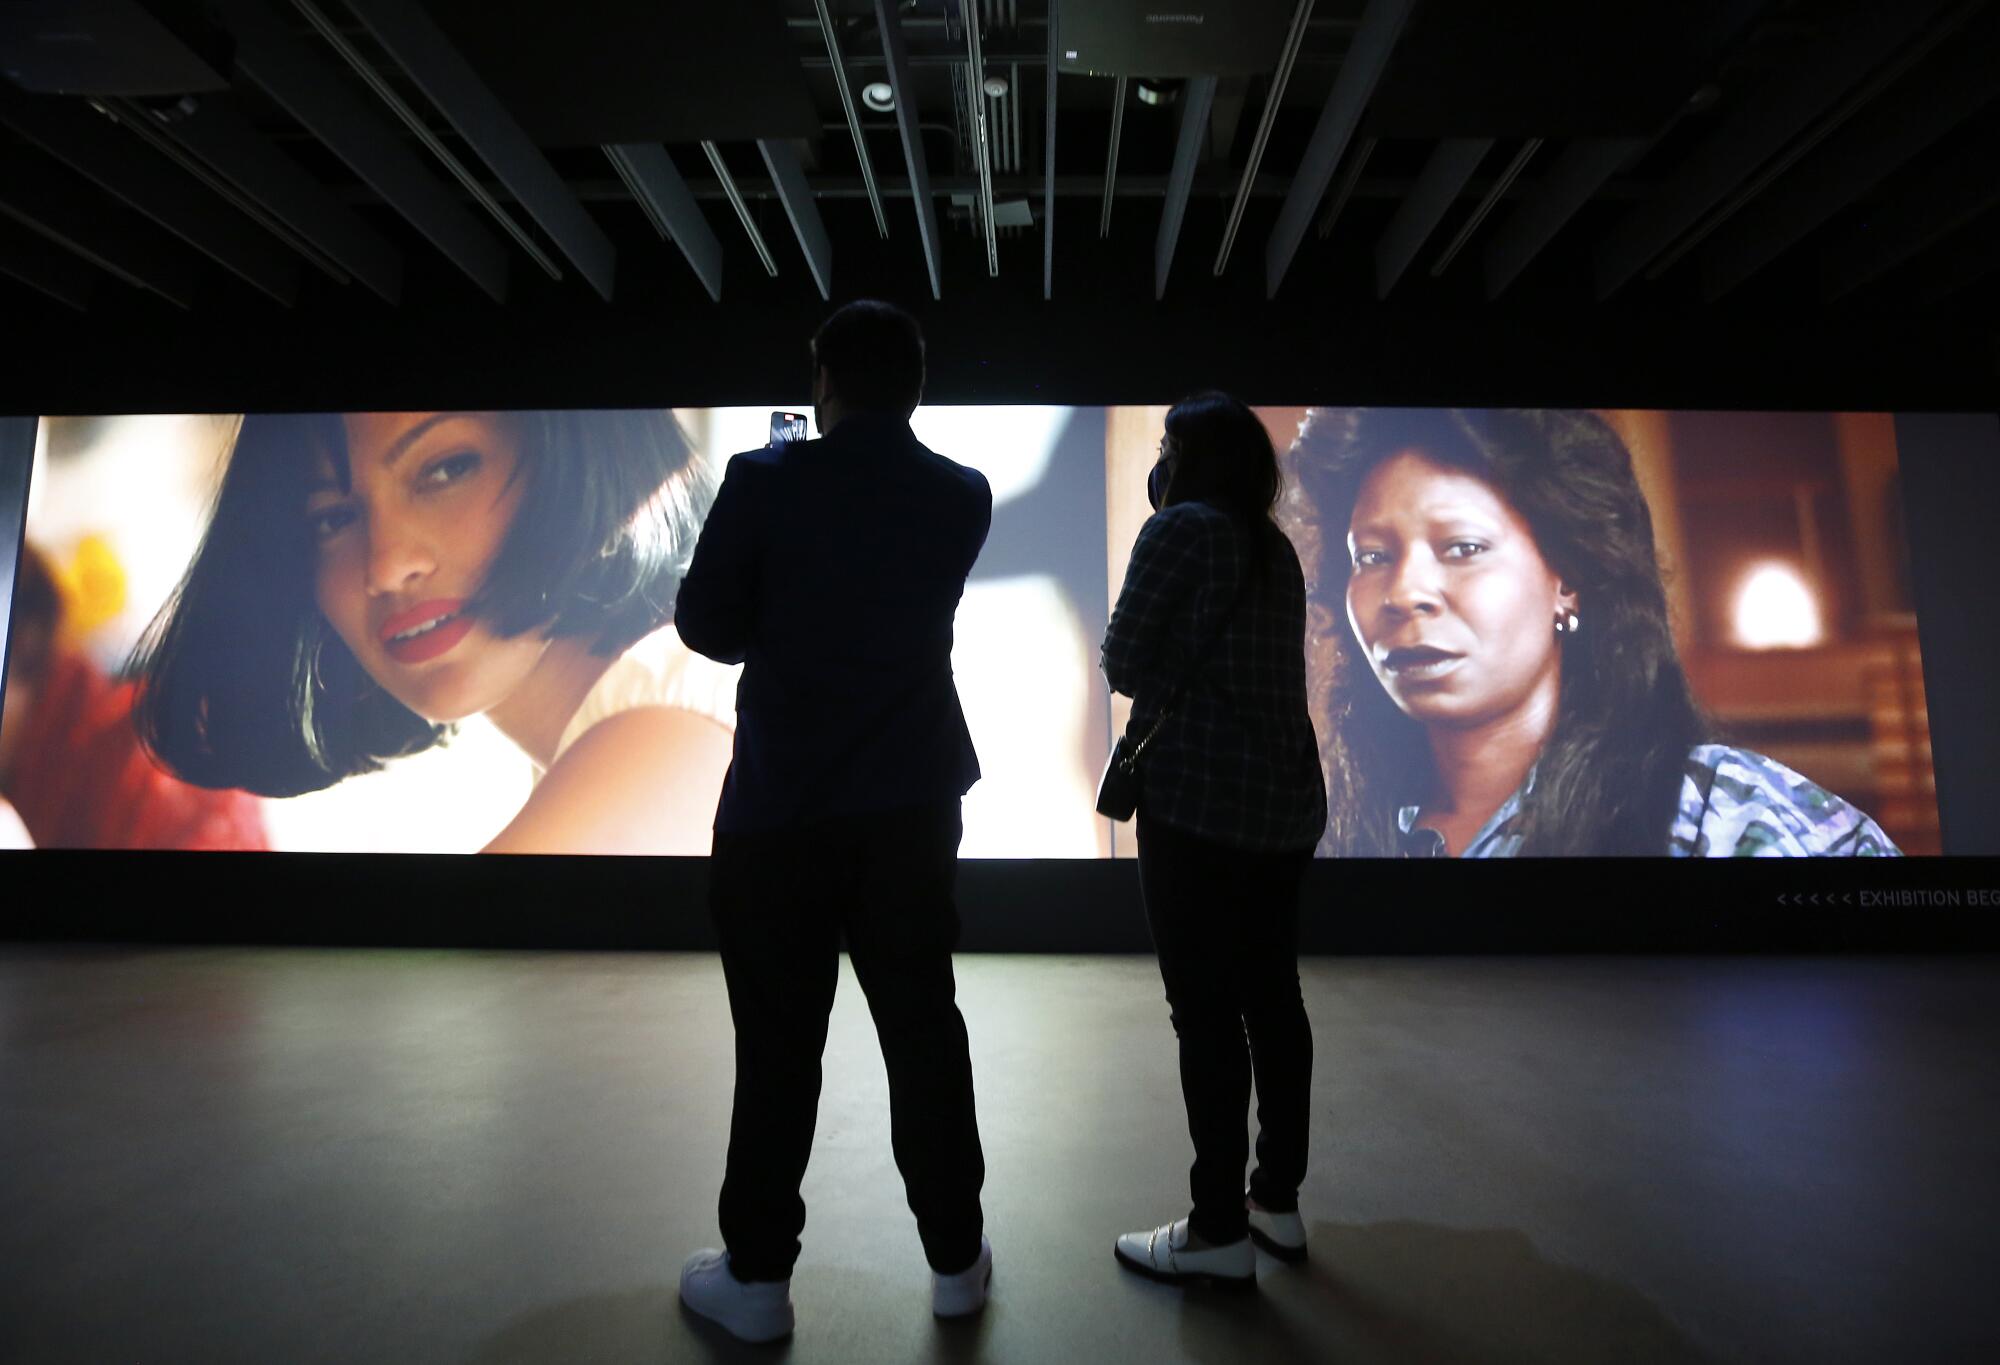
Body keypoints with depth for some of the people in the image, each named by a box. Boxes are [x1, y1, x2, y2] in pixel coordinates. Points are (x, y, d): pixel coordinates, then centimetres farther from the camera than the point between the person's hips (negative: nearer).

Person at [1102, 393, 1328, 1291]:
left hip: (1198, 800, -8)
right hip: (1285, 798, 8)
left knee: (1206, 1012, -1)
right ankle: (1278, 1202, 26)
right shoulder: (1275, 547, 15)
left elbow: (1122, 663, -6)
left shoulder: (1181, 528, -7)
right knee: (1273, 1000, 13)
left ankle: (1221, 1233, 8)